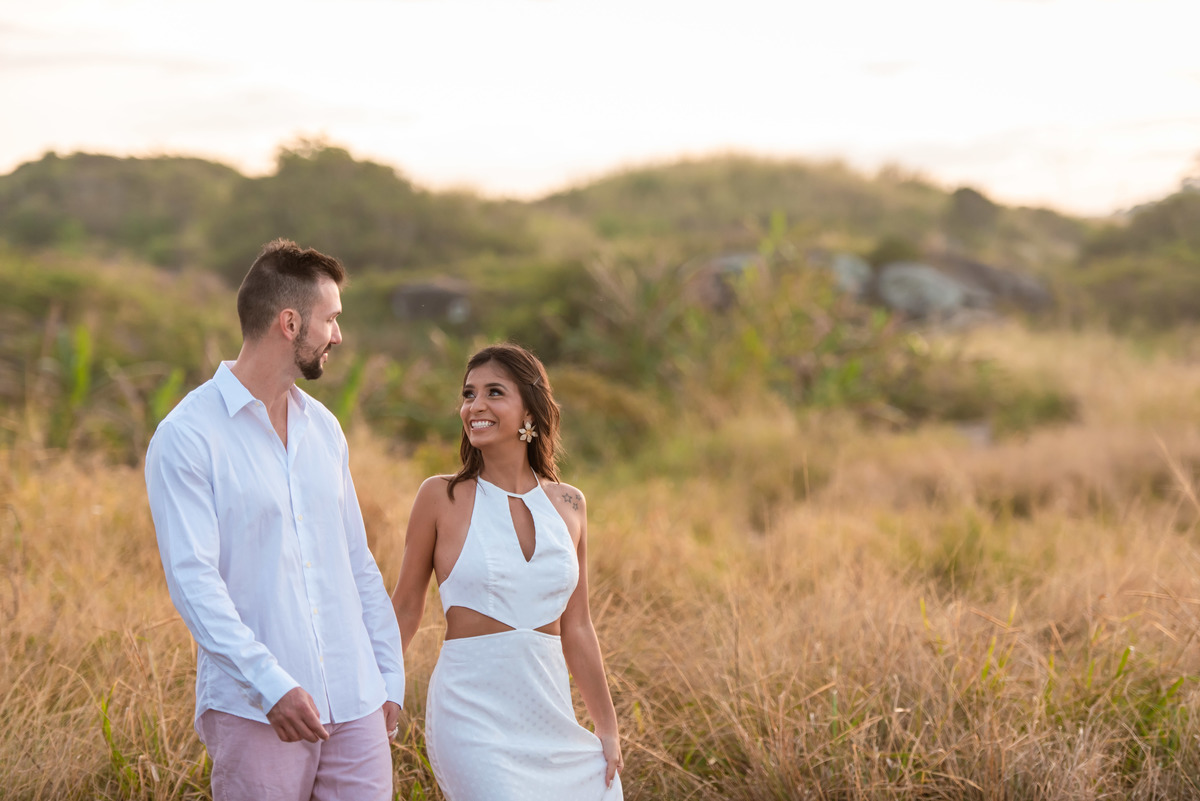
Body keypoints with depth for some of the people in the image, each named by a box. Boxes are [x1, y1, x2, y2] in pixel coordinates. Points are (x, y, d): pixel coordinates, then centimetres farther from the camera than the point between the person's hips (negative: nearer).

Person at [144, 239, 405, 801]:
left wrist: (390, 676, 13)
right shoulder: (187, 437, -7)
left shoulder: (323, 428, 15)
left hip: (354, 705, 5)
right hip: (255, 712, -5)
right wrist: (271, 684, -24)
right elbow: (193, 579, -15)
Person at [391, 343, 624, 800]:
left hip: (549, 710, 4)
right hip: (473, 709, -4)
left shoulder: (568, 505, 6)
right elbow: (405, 609, 4)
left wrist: (608, 728, 11)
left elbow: (576, 629, 11)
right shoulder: (441, 497, -4)